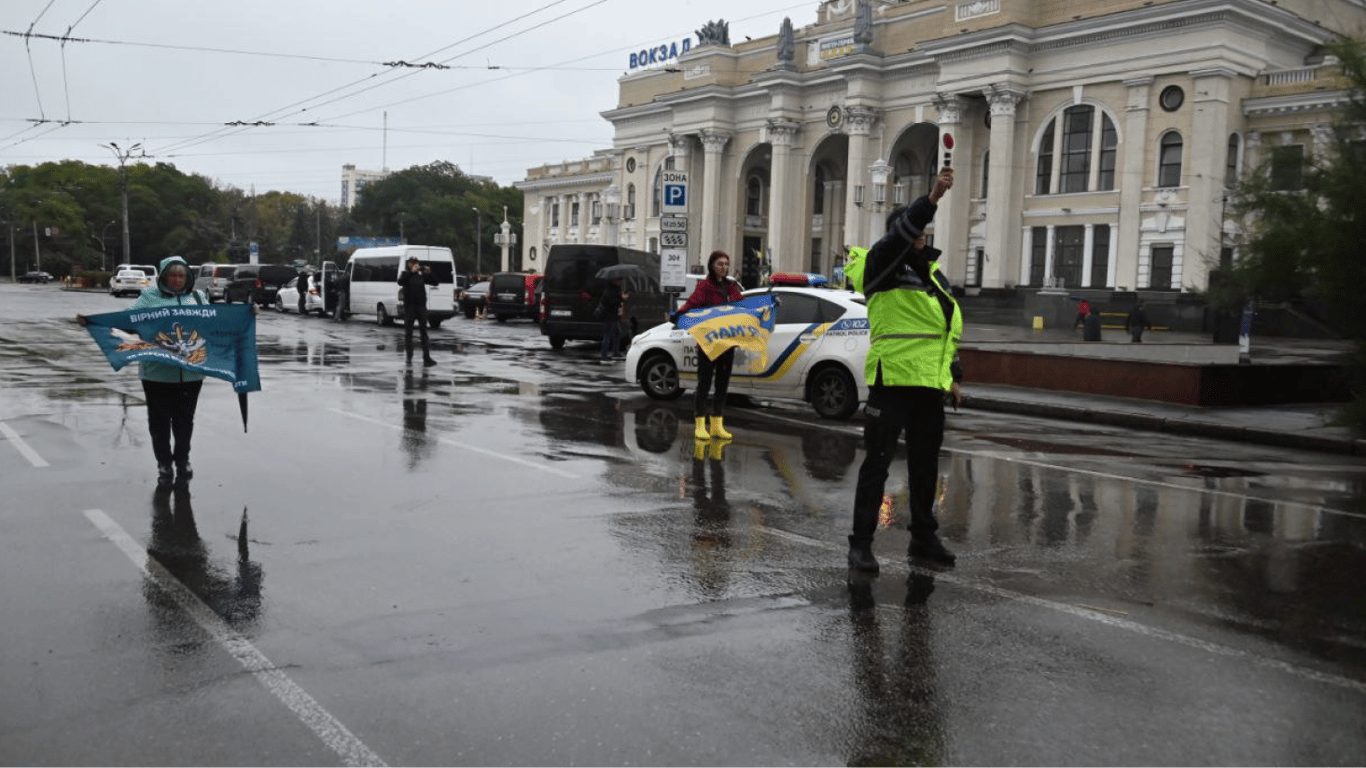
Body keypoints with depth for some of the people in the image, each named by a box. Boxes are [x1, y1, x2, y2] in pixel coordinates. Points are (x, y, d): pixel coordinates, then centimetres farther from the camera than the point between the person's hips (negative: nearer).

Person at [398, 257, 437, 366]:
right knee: (408, 332, 2)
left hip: (421, 306, 2)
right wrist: (412, 271, -24)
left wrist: (429, 273, -6)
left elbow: (434, 282, 10)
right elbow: (400, 282, -17)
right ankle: (409, 357, 10)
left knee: (424, 331, -1)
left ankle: (427, 358, -4)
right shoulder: (406, 274, 4)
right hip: (409, 307, -2)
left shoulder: (421, 275, 12)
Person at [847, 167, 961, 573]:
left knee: (925, 464, 14)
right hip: (892, 380, -7)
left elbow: (949, 329, 23)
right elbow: (900, 236, -24)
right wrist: (932, 198, -35)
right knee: (877, 462, -6)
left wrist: (954, 378, 18)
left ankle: (924, 537, 26)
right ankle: (861, 543, 0)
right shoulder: (882, 263, -1)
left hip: (930, 385, 7)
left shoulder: (935, 274, 19)